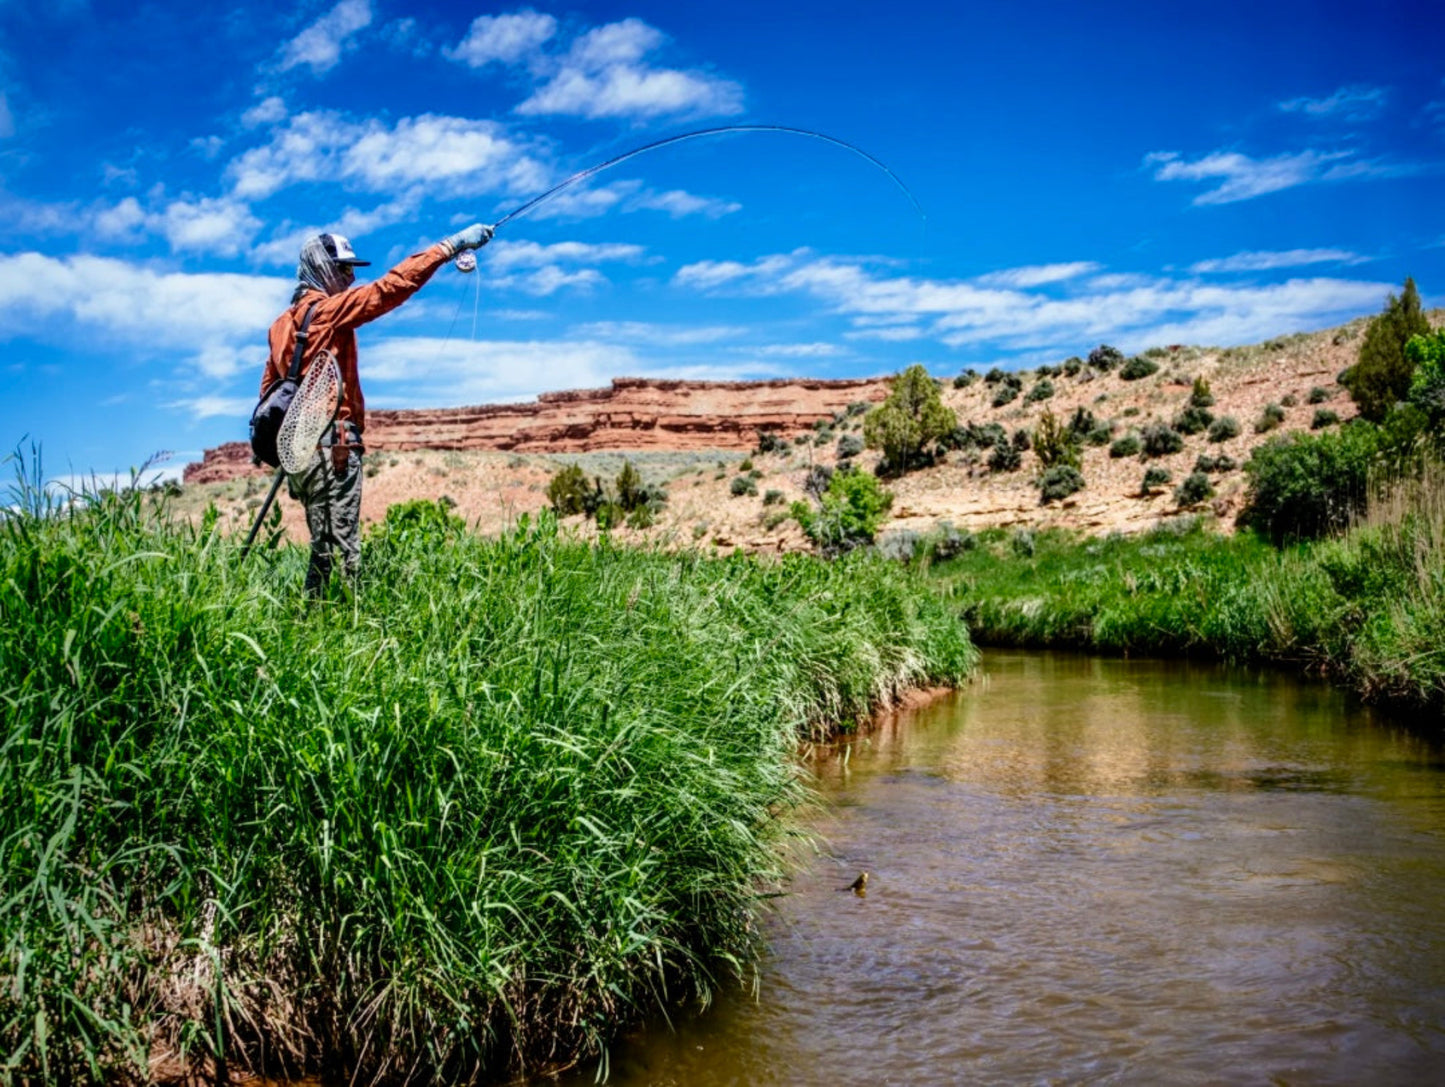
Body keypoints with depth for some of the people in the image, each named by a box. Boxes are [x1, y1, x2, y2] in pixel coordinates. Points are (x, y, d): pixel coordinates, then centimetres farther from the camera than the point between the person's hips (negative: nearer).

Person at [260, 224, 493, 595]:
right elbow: (391, 287, -15)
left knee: (322, 548, 11)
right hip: (333, 448, -9)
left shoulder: (283, 323, 18)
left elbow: (269, 388, 20)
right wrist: (451, 245, -15)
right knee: (344, 548, -10)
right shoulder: (328, 309, -6)